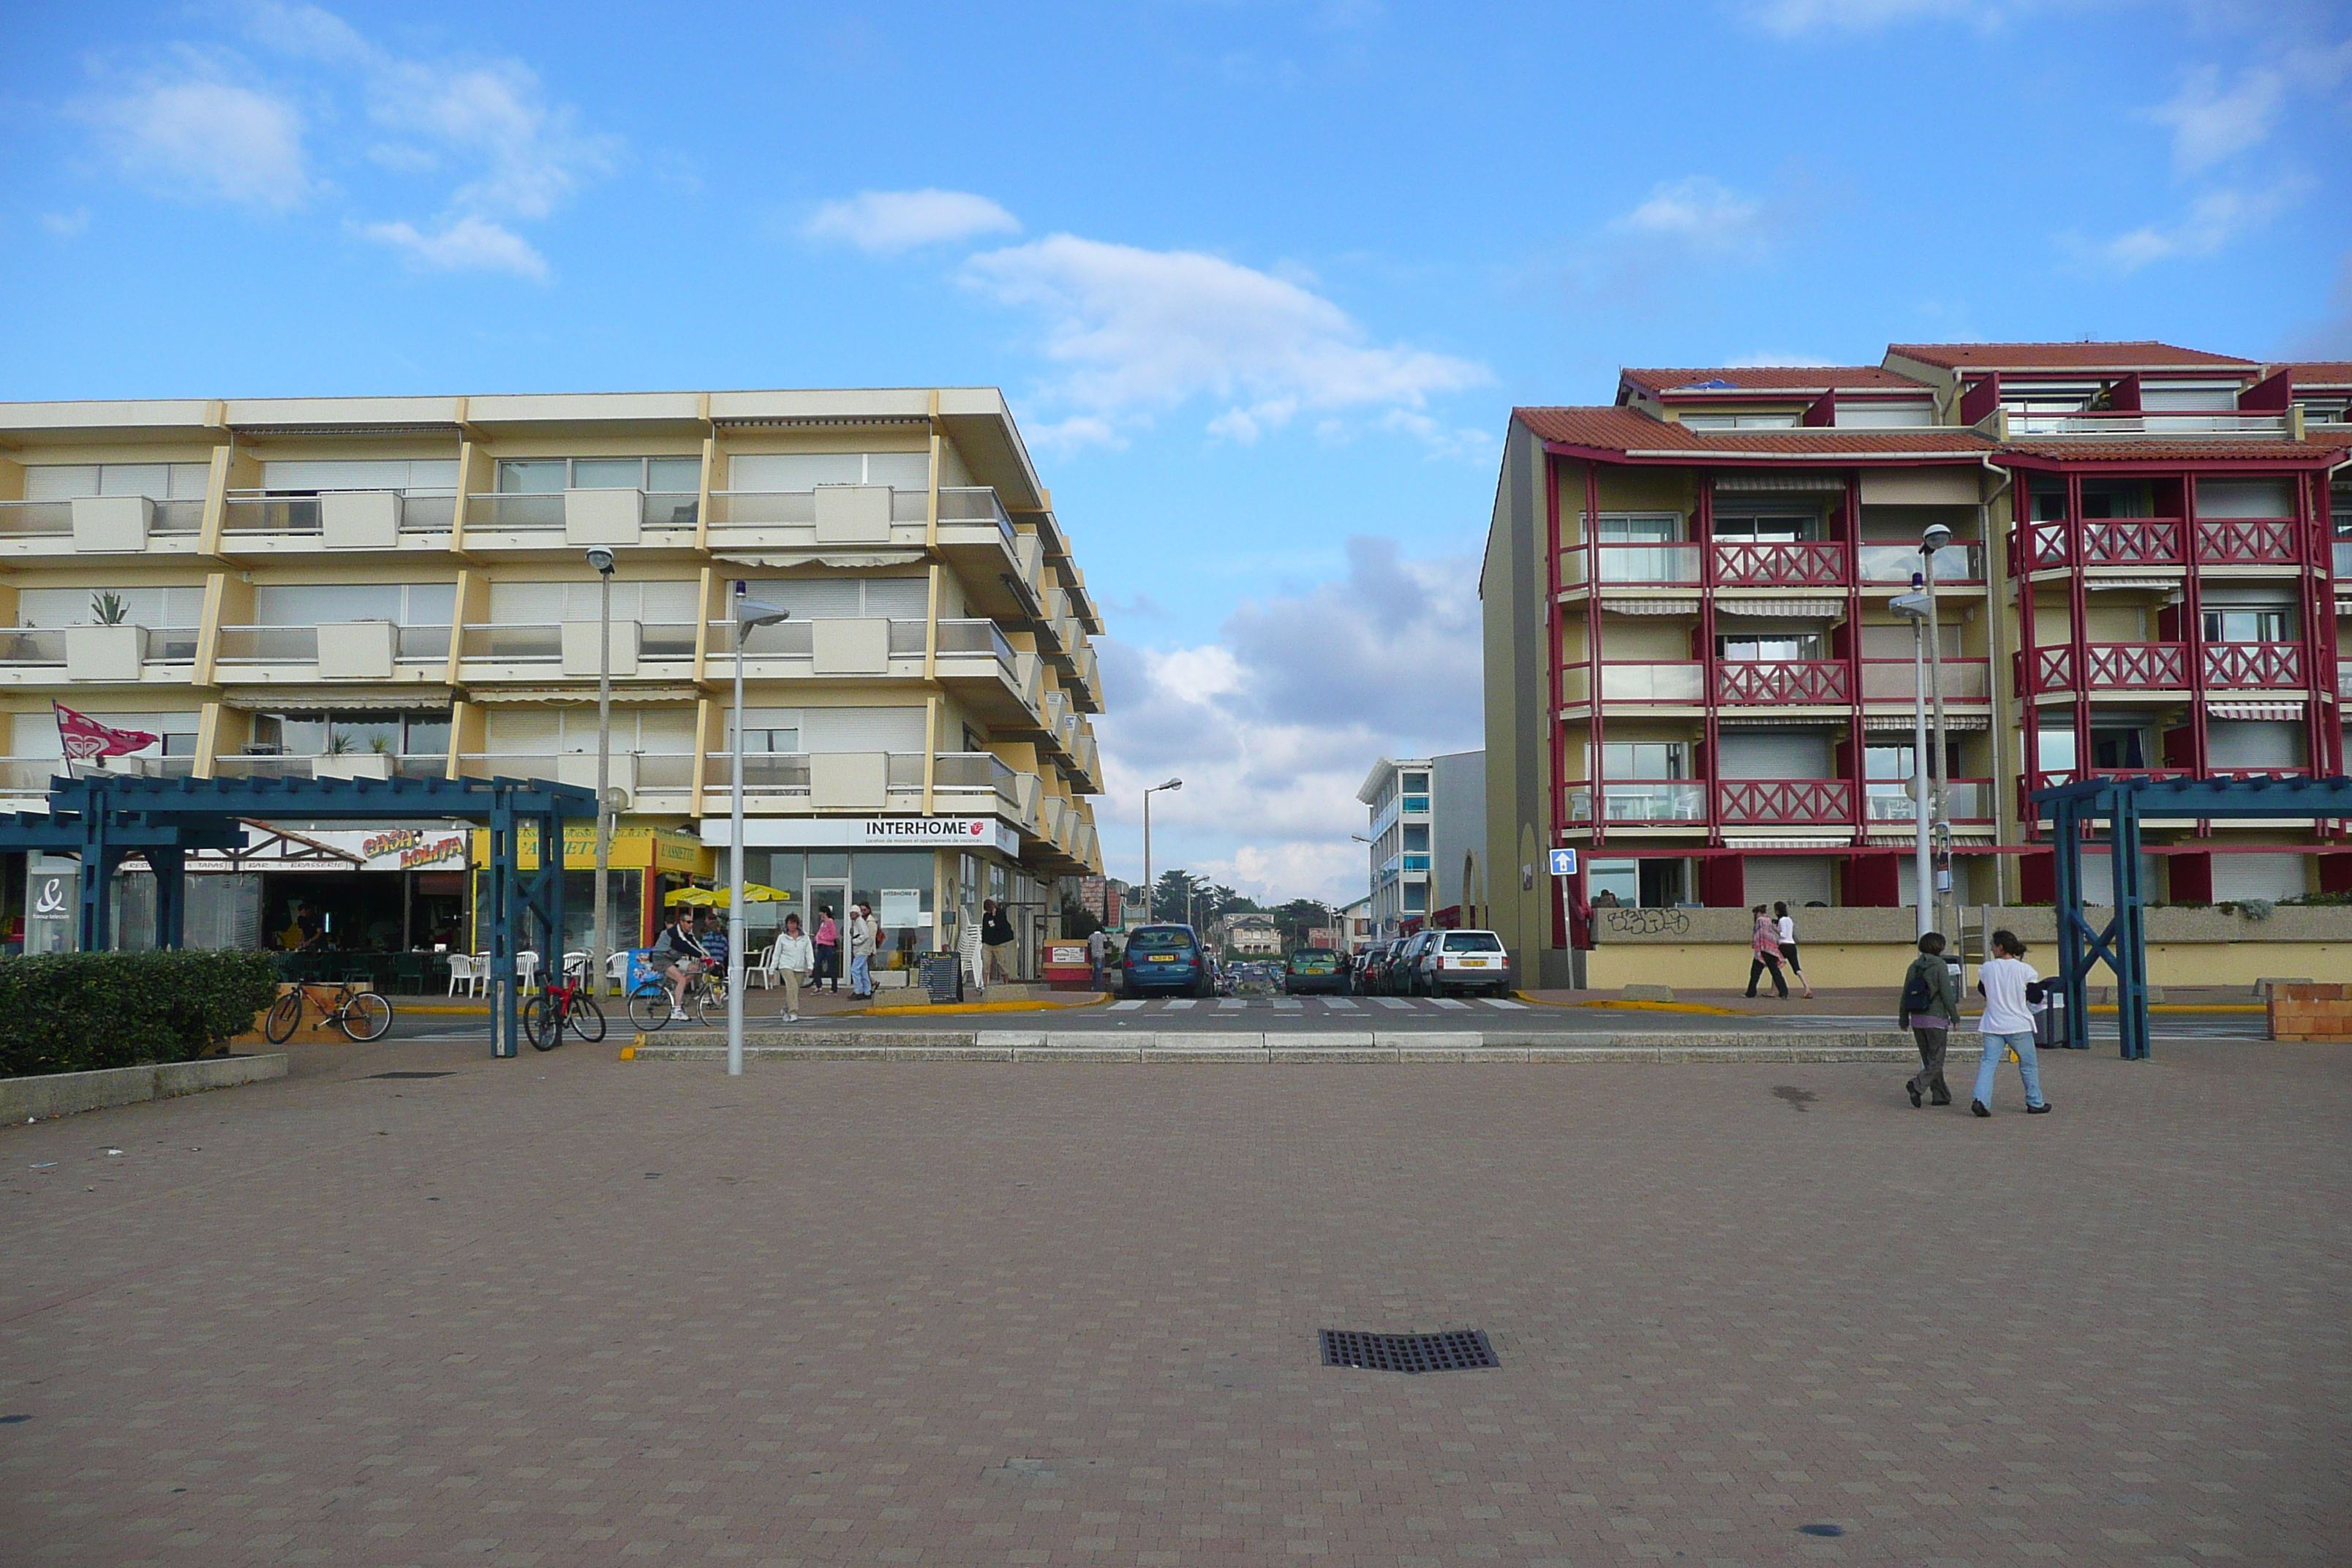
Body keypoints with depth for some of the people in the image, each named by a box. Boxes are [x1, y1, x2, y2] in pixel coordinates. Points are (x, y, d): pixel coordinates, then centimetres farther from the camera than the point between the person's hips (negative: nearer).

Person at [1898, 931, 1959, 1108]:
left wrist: (1903, 1020, 16)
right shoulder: (1940, 966, -9)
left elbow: (1905, 995, 9)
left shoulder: (1914, 966, 8)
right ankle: (1917, 1084, -25)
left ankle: (1941, 1095, 19)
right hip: (1936, 1019, -6)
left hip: (1917, 1020, 6)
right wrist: (1955, 1018, -6)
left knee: (1929, 1059, 15)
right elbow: (1947, 994, -13)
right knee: (1936, 1061, -2)